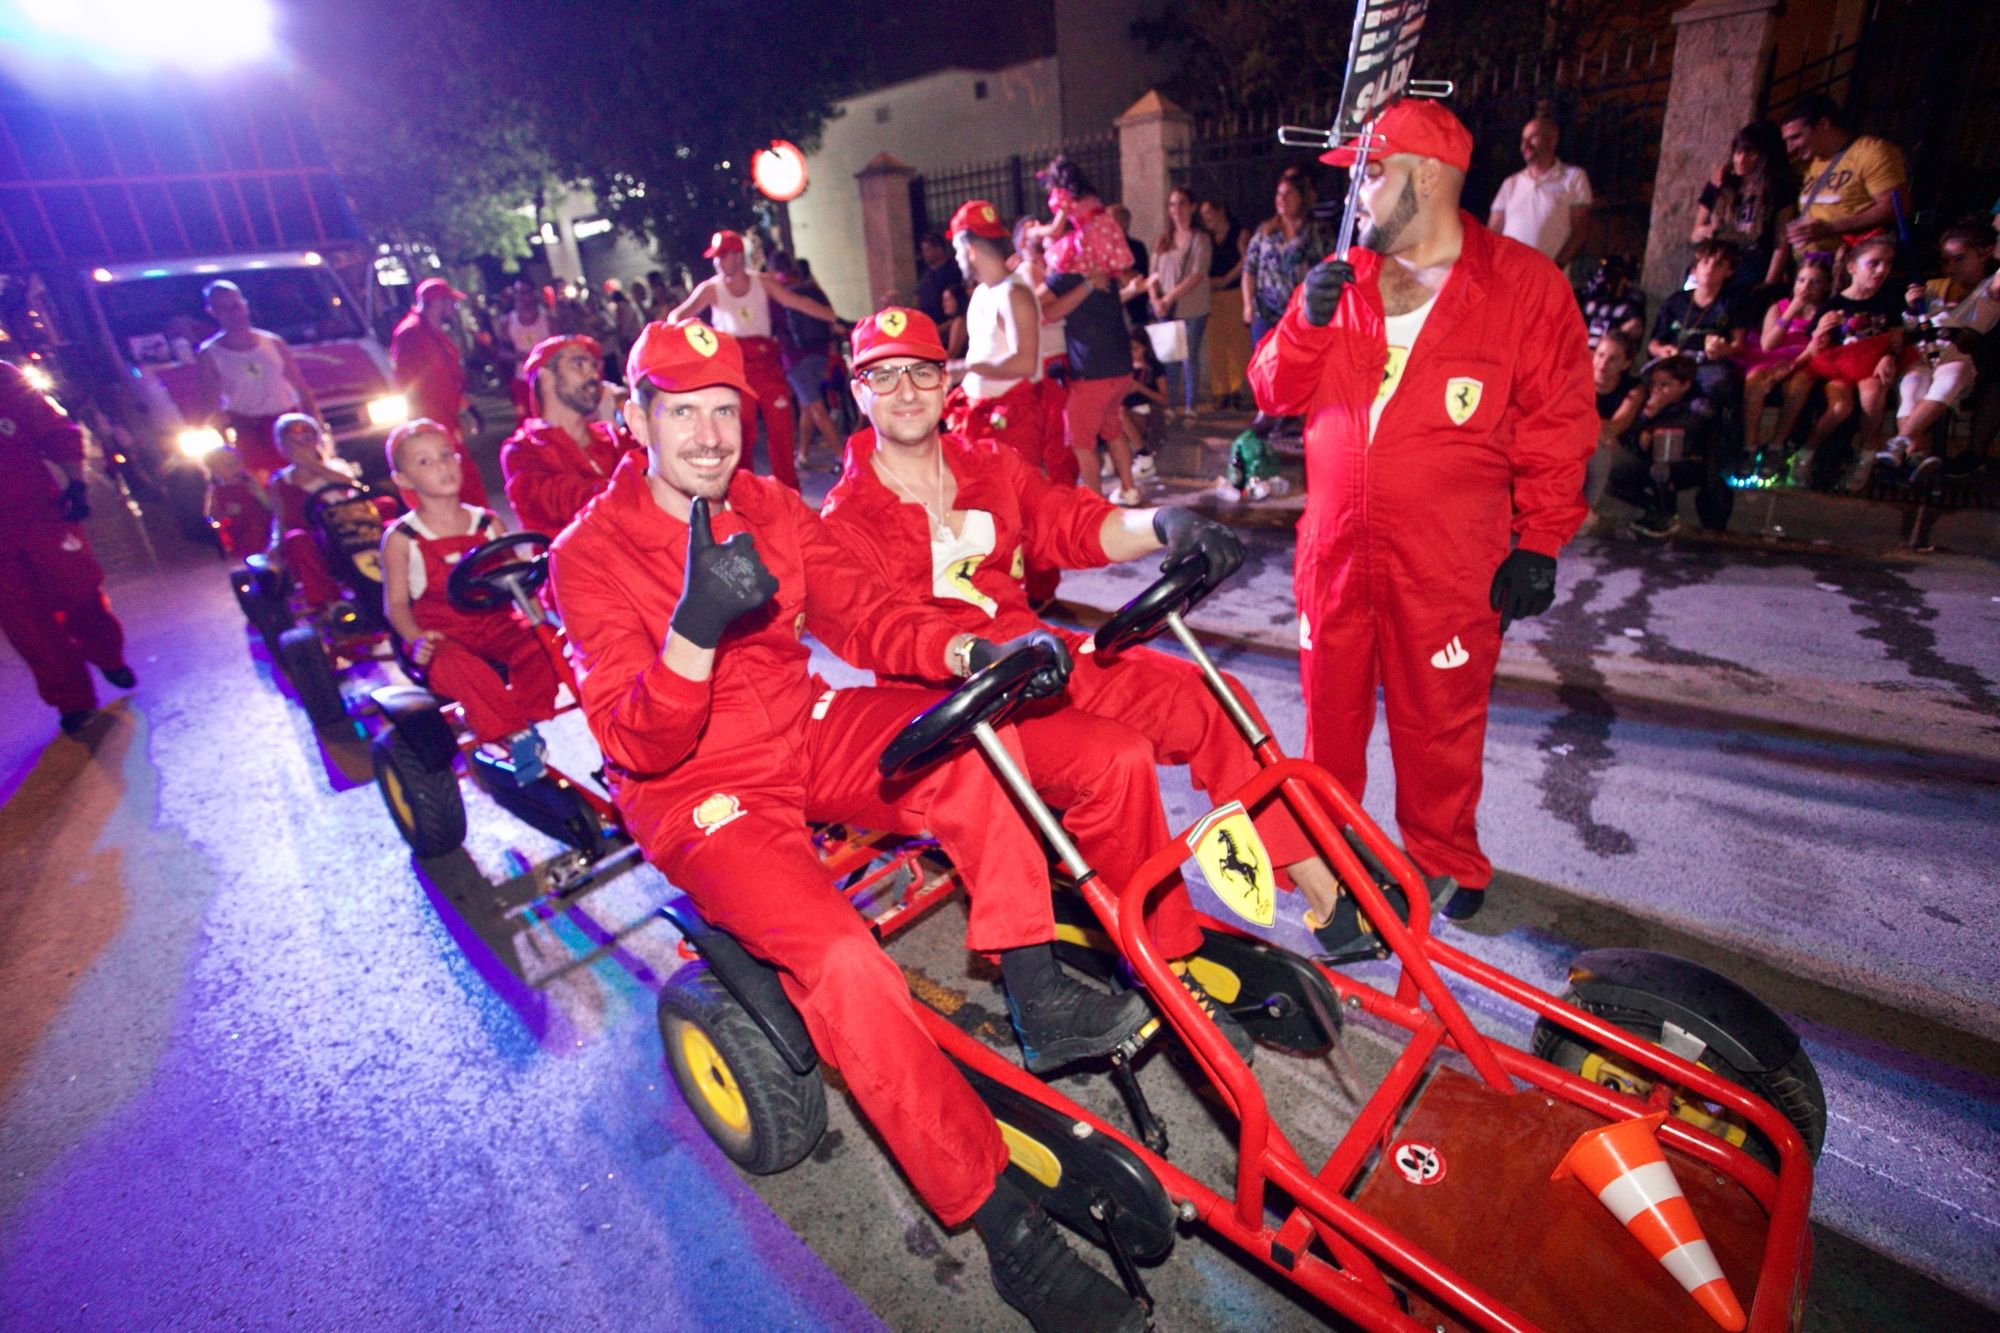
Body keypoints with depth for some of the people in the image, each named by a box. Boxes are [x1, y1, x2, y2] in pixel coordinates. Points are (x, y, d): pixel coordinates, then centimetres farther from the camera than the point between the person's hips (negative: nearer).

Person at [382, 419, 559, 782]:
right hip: (441, 634, -3)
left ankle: (513, 729, -16)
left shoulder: (488, 523, 7)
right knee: (463, 668, -35)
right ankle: (516, 739, -25)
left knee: (538, 649, -27)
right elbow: (396, 603, 0)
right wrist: (416, 640, -19)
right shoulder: (400, 538, 0)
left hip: (494, 621, 3)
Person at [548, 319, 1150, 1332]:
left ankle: (1037, 997, -11)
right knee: (842, 963, -27)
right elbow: (640, 744, -22)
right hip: (699, 793, -5)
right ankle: (1012, 1233, -14)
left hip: (805, 737, 6)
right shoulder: (590, 555, -13)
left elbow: (863, 618, -2)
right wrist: (697, 626, -41)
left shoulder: (768, 508, 4)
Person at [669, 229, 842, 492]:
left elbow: (799, 302, 4)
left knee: (780, 426, 0)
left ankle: (789, 492, 10)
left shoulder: (763, 282, 6)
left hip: (766, 361, 1)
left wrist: (836, 319, -3)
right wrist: (674, 327, -30)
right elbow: (679, 314, -7)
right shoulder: (710, 288, 1)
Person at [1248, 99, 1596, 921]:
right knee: (1331, 705, 14)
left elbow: (1558, 430, -1)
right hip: (1335, 546, 4)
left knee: (1438, 719, 7)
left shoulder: (1526, 286, -1)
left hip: (1449, 562, -3)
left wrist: (1537, 544, -4)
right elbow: (1278, 391, 6)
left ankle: (1446, 862, 30)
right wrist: (1308, 323, -12)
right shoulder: (1341, 279, 10)